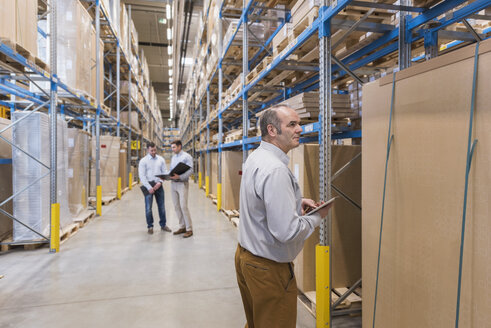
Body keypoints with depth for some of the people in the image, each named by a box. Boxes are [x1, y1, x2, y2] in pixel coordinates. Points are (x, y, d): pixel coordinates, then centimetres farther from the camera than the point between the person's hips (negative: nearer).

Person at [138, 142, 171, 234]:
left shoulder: (161, 159, 7)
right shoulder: (143, 161, -3)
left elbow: (164, 172, 5)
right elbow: (142, 176, -8)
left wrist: (160, 182, -11)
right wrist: (149, 187, -15)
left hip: (158, 185, 3)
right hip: (148, 185, -3)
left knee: (161, 206, 8)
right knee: (148, 207, 2)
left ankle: (163, 225, 20)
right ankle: (150, 226, 15)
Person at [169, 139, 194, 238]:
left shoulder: (187, 157, -6)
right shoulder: (173, 157, 16)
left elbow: (190, 170, -15)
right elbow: (171, 170, 19)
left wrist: (179, 177, -28)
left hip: (182, 183, -7)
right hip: (173, 183, 7)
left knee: (183, 206, -10)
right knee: (177, 207, 8)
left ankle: (189, 229, -2)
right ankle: (182, 227, 19)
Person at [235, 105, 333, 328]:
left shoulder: (255, 158, 5)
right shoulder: (275, 170, -27)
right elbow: (287, 231, -30)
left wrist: (297, 203, 5)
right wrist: (318, 216, -12)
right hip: (268, 267, -9)